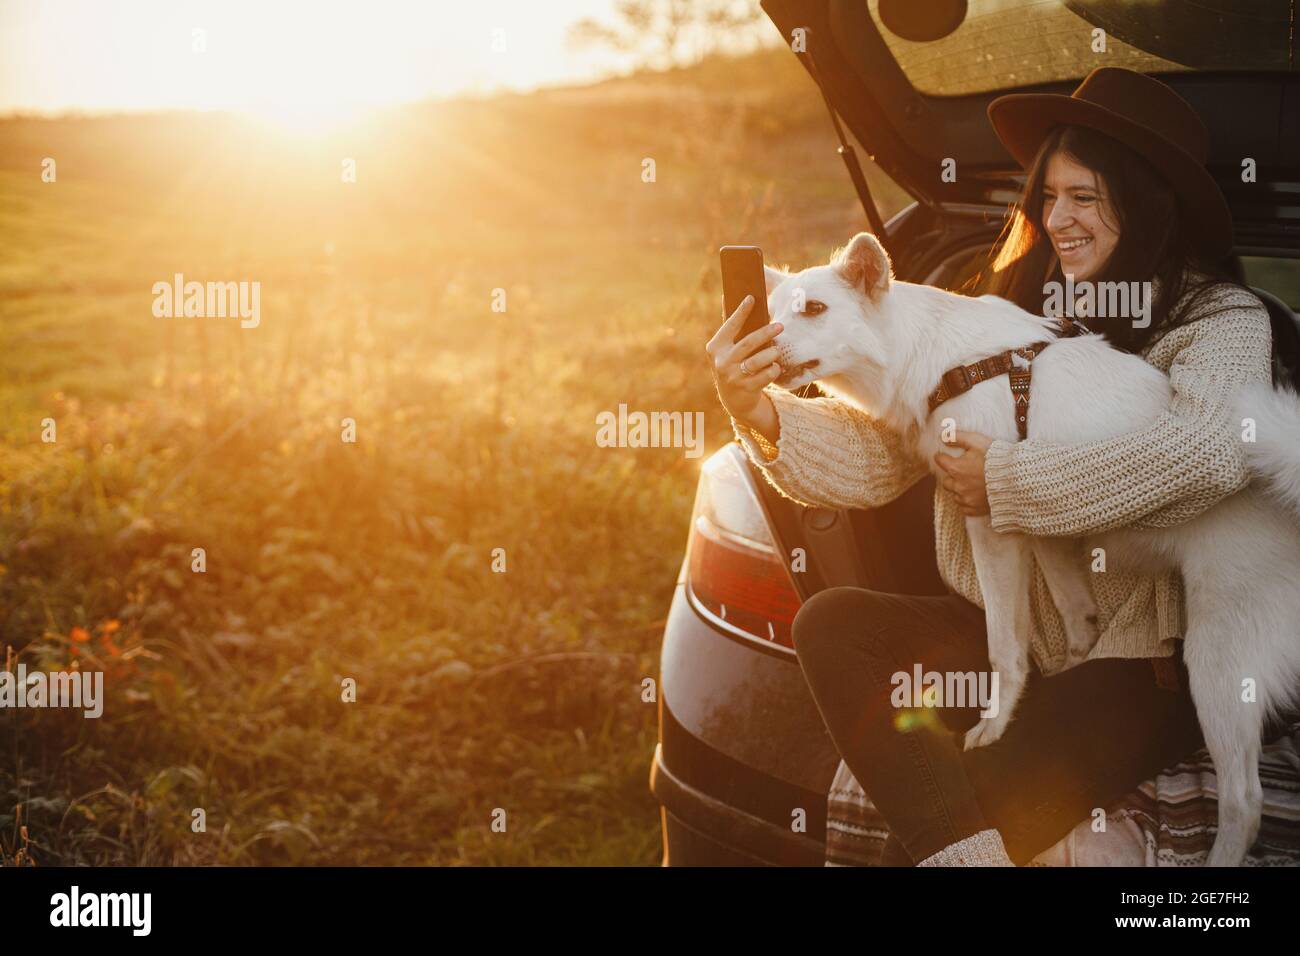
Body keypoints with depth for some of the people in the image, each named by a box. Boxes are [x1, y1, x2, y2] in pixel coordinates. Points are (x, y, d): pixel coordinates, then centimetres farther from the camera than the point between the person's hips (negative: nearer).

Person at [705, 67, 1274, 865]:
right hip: (1009, 631, 6)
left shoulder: (1222, 320, -6)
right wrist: (760, 412, -19)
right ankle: (967, 850, -32)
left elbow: (1209, 452, -29)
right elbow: (875, 455, 1)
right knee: (833, 623, -20)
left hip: (1145, 661, -5)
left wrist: (1008, 481, -20)